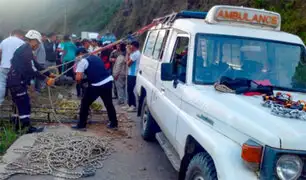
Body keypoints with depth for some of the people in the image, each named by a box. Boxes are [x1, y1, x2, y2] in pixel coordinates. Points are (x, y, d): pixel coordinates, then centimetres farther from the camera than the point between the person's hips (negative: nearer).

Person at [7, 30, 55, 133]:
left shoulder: (25, 49, 15)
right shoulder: (26, 50, -18)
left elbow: (36, 65, 18)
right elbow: (31, 69, -24)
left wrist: (49, 74, 14)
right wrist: (46, 79, -22)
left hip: (17, 81, 10)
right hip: (17, 82, -10)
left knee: (21, 104, 18)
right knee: (24, 105, -3)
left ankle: (18, 124, 29)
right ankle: (28, 127, 6)